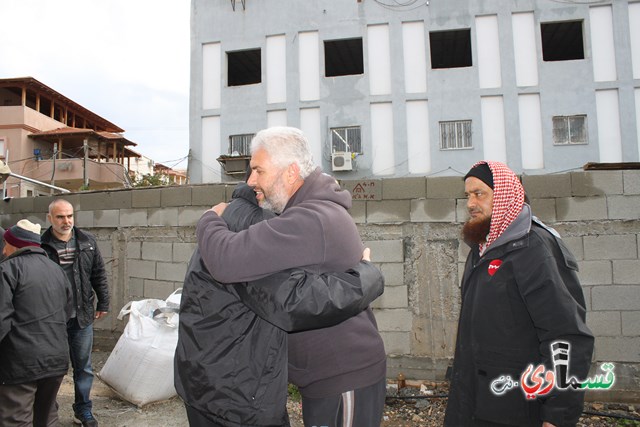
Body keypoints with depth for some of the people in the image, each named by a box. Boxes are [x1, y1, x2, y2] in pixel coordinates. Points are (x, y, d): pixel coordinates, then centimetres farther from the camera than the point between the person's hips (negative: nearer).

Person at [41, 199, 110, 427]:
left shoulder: (87, 242, 2)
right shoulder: (41, 245, -8)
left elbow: (99, 274, 7)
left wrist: (103, 303, 8)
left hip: (82, 316, 3)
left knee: (83, 366, 13)